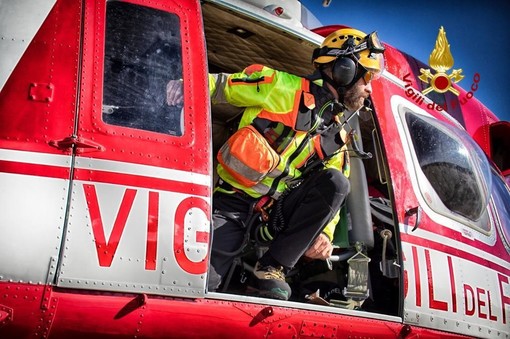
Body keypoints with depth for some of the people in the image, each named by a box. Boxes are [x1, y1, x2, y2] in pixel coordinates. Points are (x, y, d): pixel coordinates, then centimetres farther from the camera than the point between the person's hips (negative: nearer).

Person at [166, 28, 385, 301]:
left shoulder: (336, 138, 12)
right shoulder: (288, 90, -6)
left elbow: (328, 196, 14)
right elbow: (223, 85, -7)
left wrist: (324, 233, -4)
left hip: (275, 214, 6)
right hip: (235, 203, -6)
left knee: (337, 182, -21)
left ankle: (272, 269, -18)